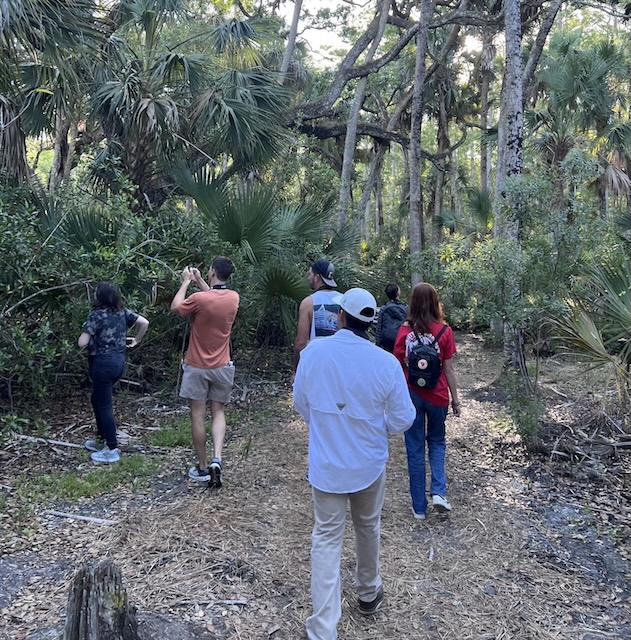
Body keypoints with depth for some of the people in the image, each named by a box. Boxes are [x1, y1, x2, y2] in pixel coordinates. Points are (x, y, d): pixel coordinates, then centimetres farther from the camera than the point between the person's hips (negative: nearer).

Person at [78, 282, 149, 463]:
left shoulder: (97, 314, -14)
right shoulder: (123, 312, 4)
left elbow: (82, 343, -17)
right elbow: (144, 323, 3)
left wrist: (86, 339, 6)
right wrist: (136, 341, 14)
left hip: (102, 363, -8)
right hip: (119, 361, 8)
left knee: (104, 405, 1)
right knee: (98, 399, 23)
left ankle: (112, 450, 6)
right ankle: (101, 439, 32)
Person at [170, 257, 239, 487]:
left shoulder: (199, 299, -19)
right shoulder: (233, 298, -3)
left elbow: (175, 307, 1)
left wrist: (186, 282, 8)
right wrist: (199, 281, 21)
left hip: (197, 367, -4)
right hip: (222, 367, 4)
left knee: (197, 416, 6)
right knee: (218, 413, 14)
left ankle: (202, 468, 15)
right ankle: (216, 459, -3)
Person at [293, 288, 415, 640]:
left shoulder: (313, 352, -15)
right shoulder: (386, 362, -19)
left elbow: (302, 405, 0)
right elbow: (402, 420, -9)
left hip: (326, 464, 0)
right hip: (369, 463, 1)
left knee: (327, 539, 9)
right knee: (368, 528, 24)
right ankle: (368, 592, 47)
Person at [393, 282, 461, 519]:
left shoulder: (405, 330, -7)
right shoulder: (444, 331, -9)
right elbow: (448, 369, -6)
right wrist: (455, 399, 4)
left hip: (411, 395, 0)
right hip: (437, 395, 0)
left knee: (415, 448, 11)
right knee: (436, 441, 23)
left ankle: (419, 506, 17)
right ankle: (438, 492, 6)